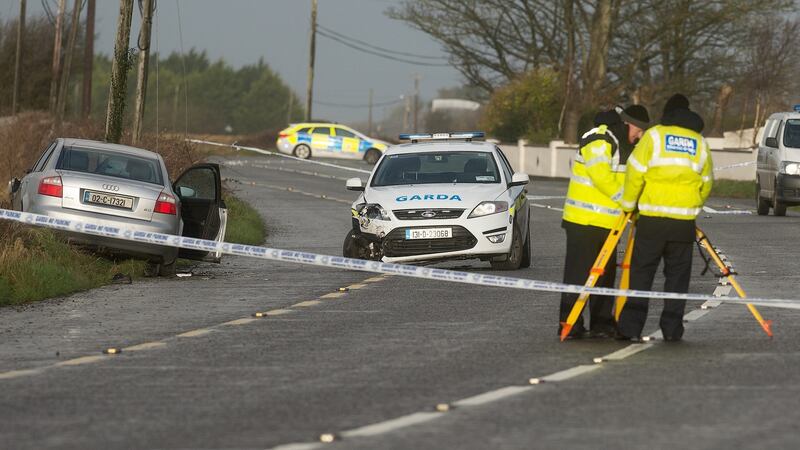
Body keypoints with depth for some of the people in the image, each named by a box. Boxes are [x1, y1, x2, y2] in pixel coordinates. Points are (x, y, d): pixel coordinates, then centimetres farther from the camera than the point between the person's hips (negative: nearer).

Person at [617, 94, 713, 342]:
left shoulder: (654, 135, 0)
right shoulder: (700, 143, 11)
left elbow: (635, 173, -4)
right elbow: (706, 183, 16)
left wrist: (628, 205, 7)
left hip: (651, 219, -2)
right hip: (684, 222, 2)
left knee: (641, 274, 2)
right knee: (677, 275, 9)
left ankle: (631, 326, -4)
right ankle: (672, 328, 5)